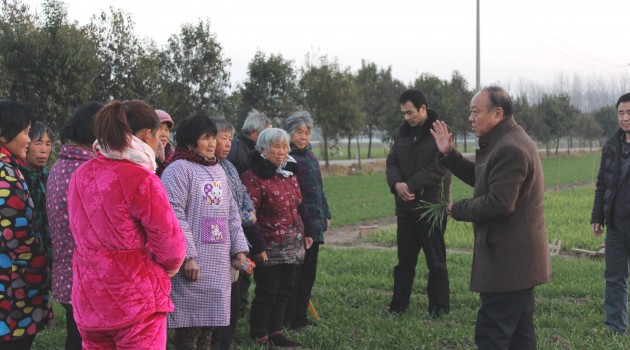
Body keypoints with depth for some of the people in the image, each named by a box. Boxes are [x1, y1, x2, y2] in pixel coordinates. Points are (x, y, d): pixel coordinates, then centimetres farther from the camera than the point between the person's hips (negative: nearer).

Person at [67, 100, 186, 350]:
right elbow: (169, 240, -13)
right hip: (135, 300, -6)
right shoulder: (142, 180, -18)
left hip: (88, 300, 7)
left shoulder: (80, 175, 4)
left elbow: (85, 232, 10)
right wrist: (171, 266, 7)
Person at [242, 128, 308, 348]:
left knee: (285, 289, 12)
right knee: (267, 292, -1)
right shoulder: (253, 177, -12)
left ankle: (275, 332, 24)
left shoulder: (289, 173, 13)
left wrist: (304, 235, 18)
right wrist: (258, 247, -18)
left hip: (292, 246, 7)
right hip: (270, 248, -7)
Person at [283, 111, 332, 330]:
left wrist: (325, 214, 20)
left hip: (314, 225, 9)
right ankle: (287, 320, 8)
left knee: (308, 274, 13)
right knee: (293, 274, -2)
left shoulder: (310, 156, 15)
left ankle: (300, 318, 23)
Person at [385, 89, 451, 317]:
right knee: (404, 260, 13)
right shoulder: (402, 132, 10)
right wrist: (397, 184, -14)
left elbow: (438, 168, -19)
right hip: (405, 206, 6)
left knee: (435, 261, 3)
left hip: (431, 206, -6)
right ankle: (398, 305, 22)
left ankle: (439, 307, 12)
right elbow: (392, 162, 6)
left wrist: (411, 186, -20)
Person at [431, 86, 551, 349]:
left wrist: (458, 210, -12)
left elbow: (498, 203, -26)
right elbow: (480, 178, 22)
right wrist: (449, 155, 13)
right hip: (519, 257, 11)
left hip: (507, 259, -11)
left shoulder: (510, 149, -21)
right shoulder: (506, 142, 14)